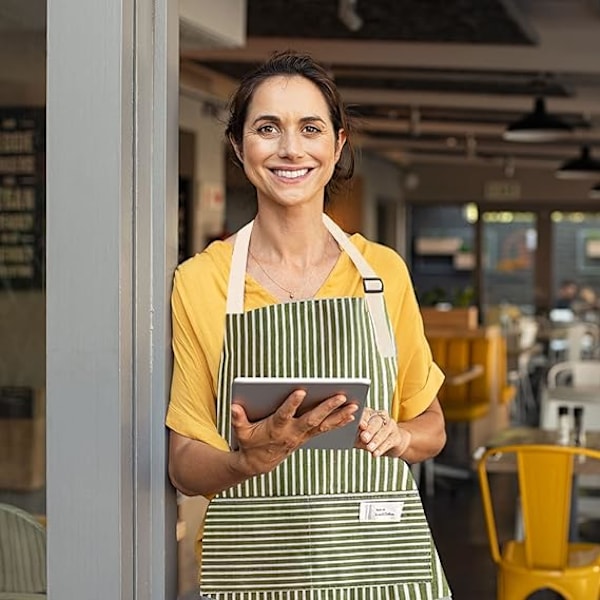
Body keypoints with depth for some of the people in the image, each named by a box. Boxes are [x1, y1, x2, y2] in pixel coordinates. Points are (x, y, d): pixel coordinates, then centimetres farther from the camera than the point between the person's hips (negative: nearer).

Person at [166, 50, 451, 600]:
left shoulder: (384, 271, 2)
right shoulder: (200, 280, -3)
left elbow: (431, 428, 11)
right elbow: (185, 466, -2)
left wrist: (395, 435, -10)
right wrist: (250, 460, -22)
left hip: (380, 553, 1)